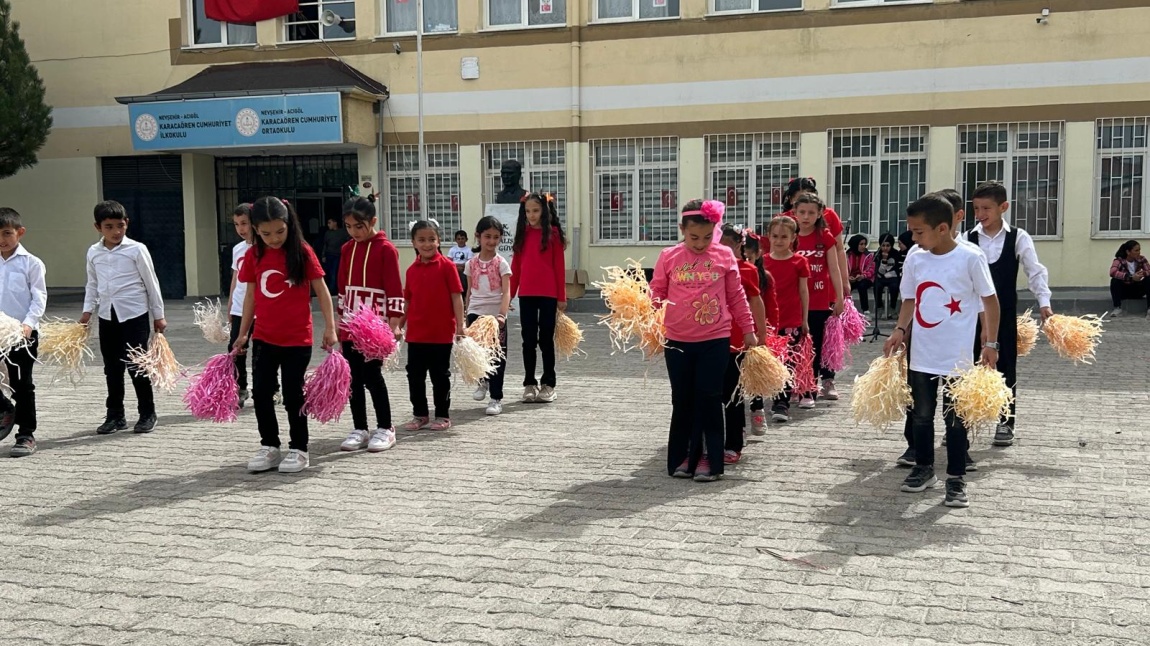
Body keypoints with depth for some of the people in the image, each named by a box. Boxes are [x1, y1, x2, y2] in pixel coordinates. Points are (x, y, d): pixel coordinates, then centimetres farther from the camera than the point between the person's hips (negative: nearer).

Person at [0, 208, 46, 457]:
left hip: (23, 333, -4)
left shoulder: (31, 263, -4)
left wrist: (28, 323, -19)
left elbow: (39, 298, -7)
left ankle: (26, 434, 13)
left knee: (22, 384, 3)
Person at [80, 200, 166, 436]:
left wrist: (158, 315, 0)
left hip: (134, 314, -4)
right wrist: (88, 310, 7)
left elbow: (151, 283, -2)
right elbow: (92, 284, 17)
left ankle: (147, 414, 11)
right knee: (112, 368, 10)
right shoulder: (93, 252, 6)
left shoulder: (136, 249, -7)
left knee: (136, 365, -2)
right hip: (107, 315, 4)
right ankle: (115, 415, 21)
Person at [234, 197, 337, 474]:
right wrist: (243, 334, 12)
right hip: (264, 338, 4)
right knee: (261, 393, 6)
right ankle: (269, 446, 21)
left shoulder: (302, 252, -8)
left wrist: (330, 328, -9)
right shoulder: (253, 255, 2)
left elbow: (321, 290, -5)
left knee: (293, 395, 3)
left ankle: (298, 449, 16)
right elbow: (251, 295, 10)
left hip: (297, 339, -4)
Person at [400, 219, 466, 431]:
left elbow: (456, 296, -8)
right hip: (416, 333, 4)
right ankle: (420, 414, 23)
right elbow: (408, 301, 13)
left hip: (442, 332, -4)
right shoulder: (412, 270, 6)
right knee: (415, 375, 10)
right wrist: (399, 326, 13)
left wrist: (460, 325, -13)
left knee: (440, 375, 6)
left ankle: (442, 415, 18)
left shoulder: (446, 266, -7)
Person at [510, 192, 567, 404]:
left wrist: (561, 297, -4)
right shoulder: (523, 233, 9)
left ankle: (548, 384, 12)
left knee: (546, 339, 4)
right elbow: (516, 266, 9)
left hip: (548, 294, -3)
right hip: (526, 294, 3)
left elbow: (559, 266, -3)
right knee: (528, 340, 7)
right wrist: (509, 294, 6)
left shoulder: (553, 233, -2)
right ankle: (529, 384, 15)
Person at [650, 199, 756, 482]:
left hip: (715, 340, -1)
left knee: (709, 399, 0)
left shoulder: (724, 256, 1)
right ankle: (683, 457, 21)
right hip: (677, 341, 1)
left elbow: (736, 296, 8)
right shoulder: (668, 257, 1)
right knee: (682, 400, 10)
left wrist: (748, 329, 11)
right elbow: (657, 294, 6)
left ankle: (709, 459, 10)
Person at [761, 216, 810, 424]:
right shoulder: (763, 261, 5)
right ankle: (777, 398, 24)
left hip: (791, 321, -3)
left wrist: (805, 320, 2)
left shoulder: (799, 262, -1)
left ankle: (782, 404, -2)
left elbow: (804, 291, 3)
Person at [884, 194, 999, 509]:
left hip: (957, 357, -4)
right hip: (921, 356, 4)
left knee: (955, 419, 4)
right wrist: (899, 330, -2)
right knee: (921, 415, 14)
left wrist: (990, 343, -6)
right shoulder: (914, 260, 0)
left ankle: (956, 480, 15)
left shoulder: (970, 258, -11)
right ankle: (924, 469, 31)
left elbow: (990, 300, -4)